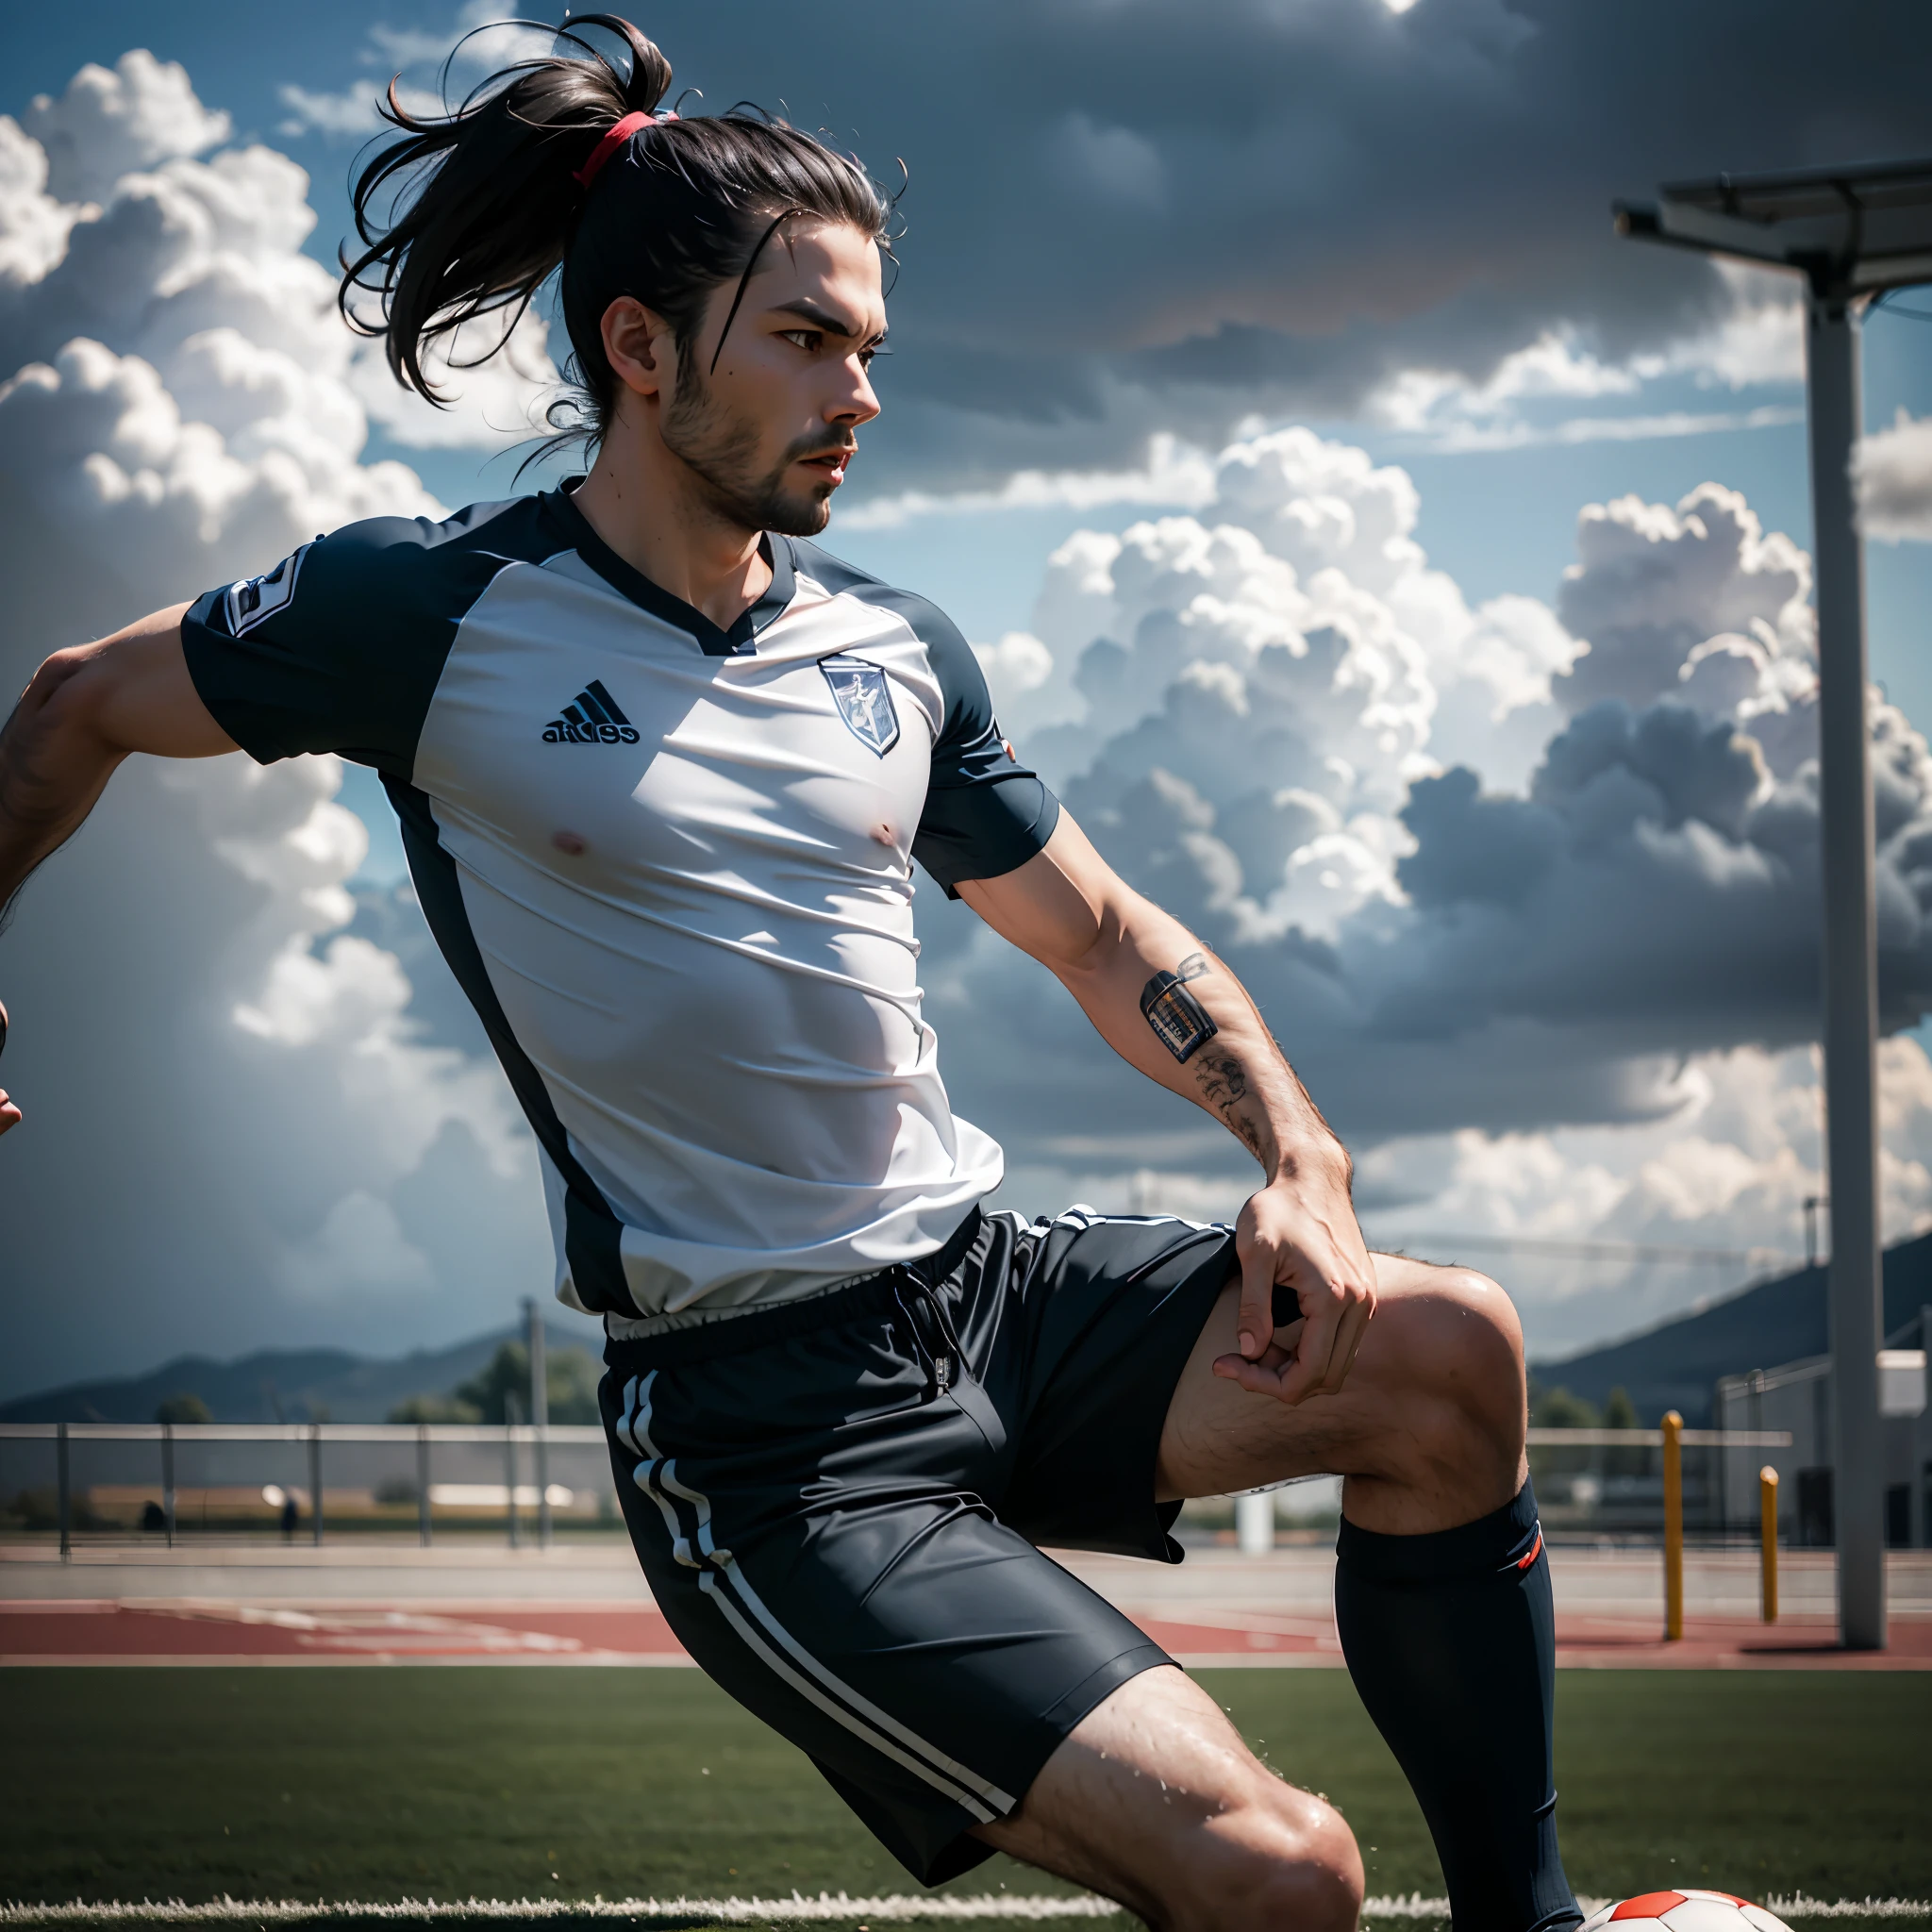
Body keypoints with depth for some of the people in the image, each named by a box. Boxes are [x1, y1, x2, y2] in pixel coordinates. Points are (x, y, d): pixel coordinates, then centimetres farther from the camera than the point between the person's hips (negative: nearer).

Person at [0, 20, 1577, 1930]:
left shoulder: (893, 647, 10)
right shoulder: (430, 610, -6)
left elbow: (1102, 934, 19)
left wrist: (1303, 1160, 4)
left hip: (993, 1289, 6)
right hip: (761, 1428, -6)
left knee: (1447, 1350, -19)